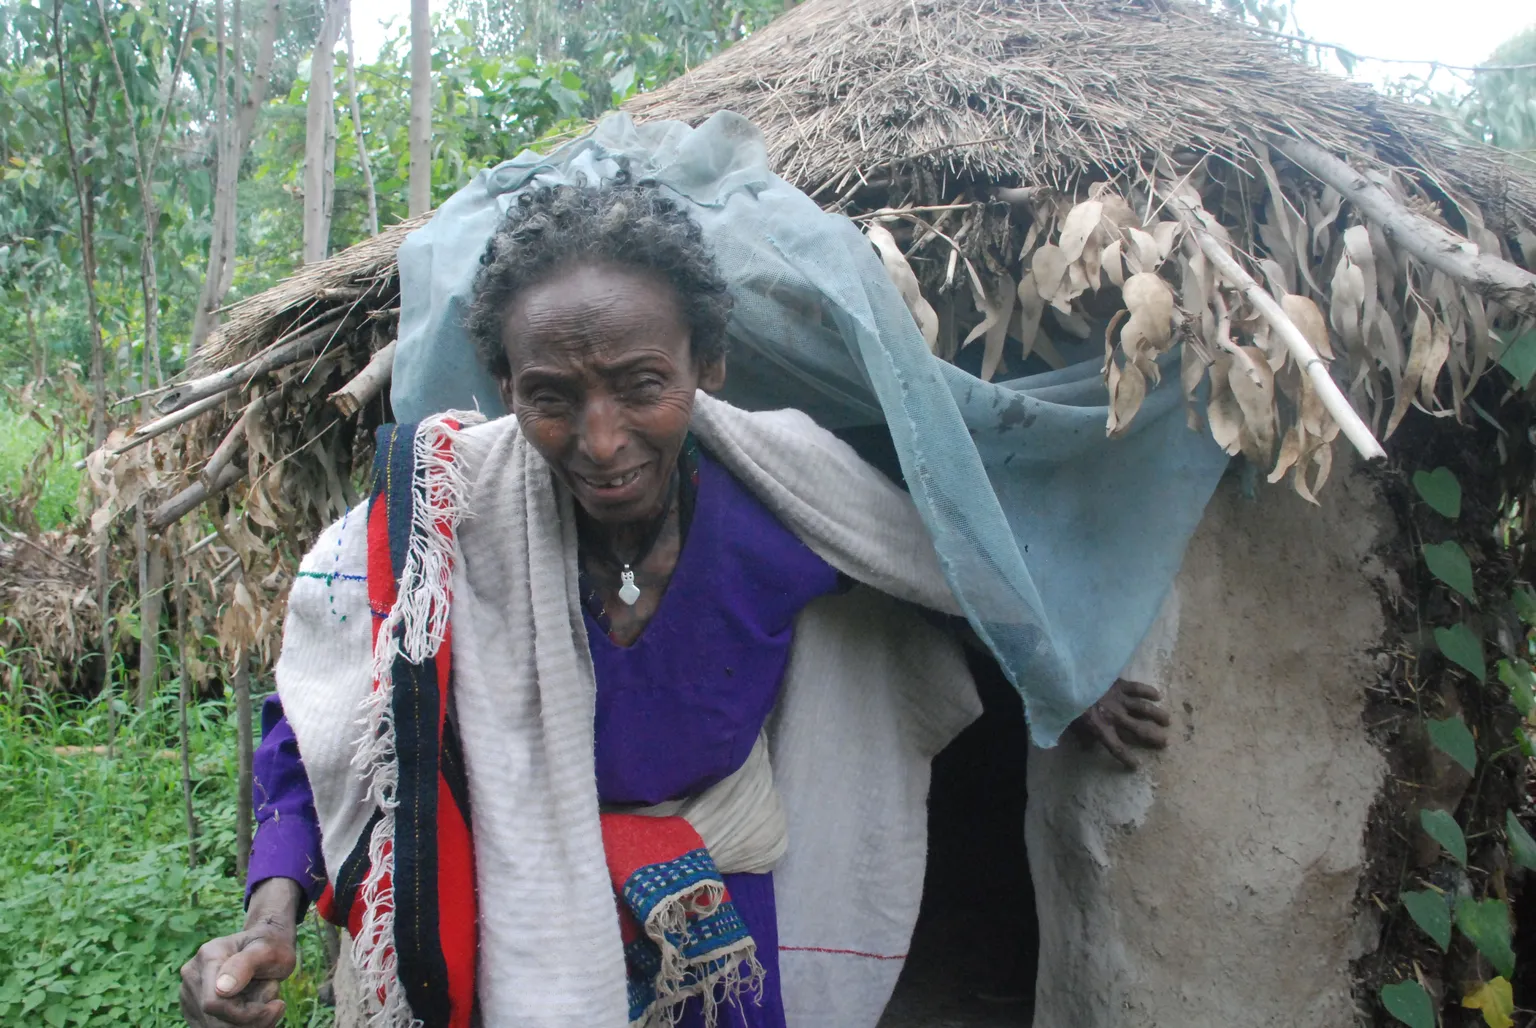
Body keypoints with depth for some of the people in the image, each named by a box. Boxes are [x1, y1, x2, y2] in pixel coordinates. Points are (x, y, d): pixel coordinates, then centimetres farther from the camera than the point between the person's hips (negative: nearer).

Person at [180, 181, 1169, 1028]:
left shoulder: (785, 495, -21)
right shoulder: (444, 511, -25)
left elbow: (945, 570, 0)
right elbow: (318, 717, -13)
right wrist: (272, 917, -28)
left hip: (727, 931, 2)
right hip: (520, 930, -1)